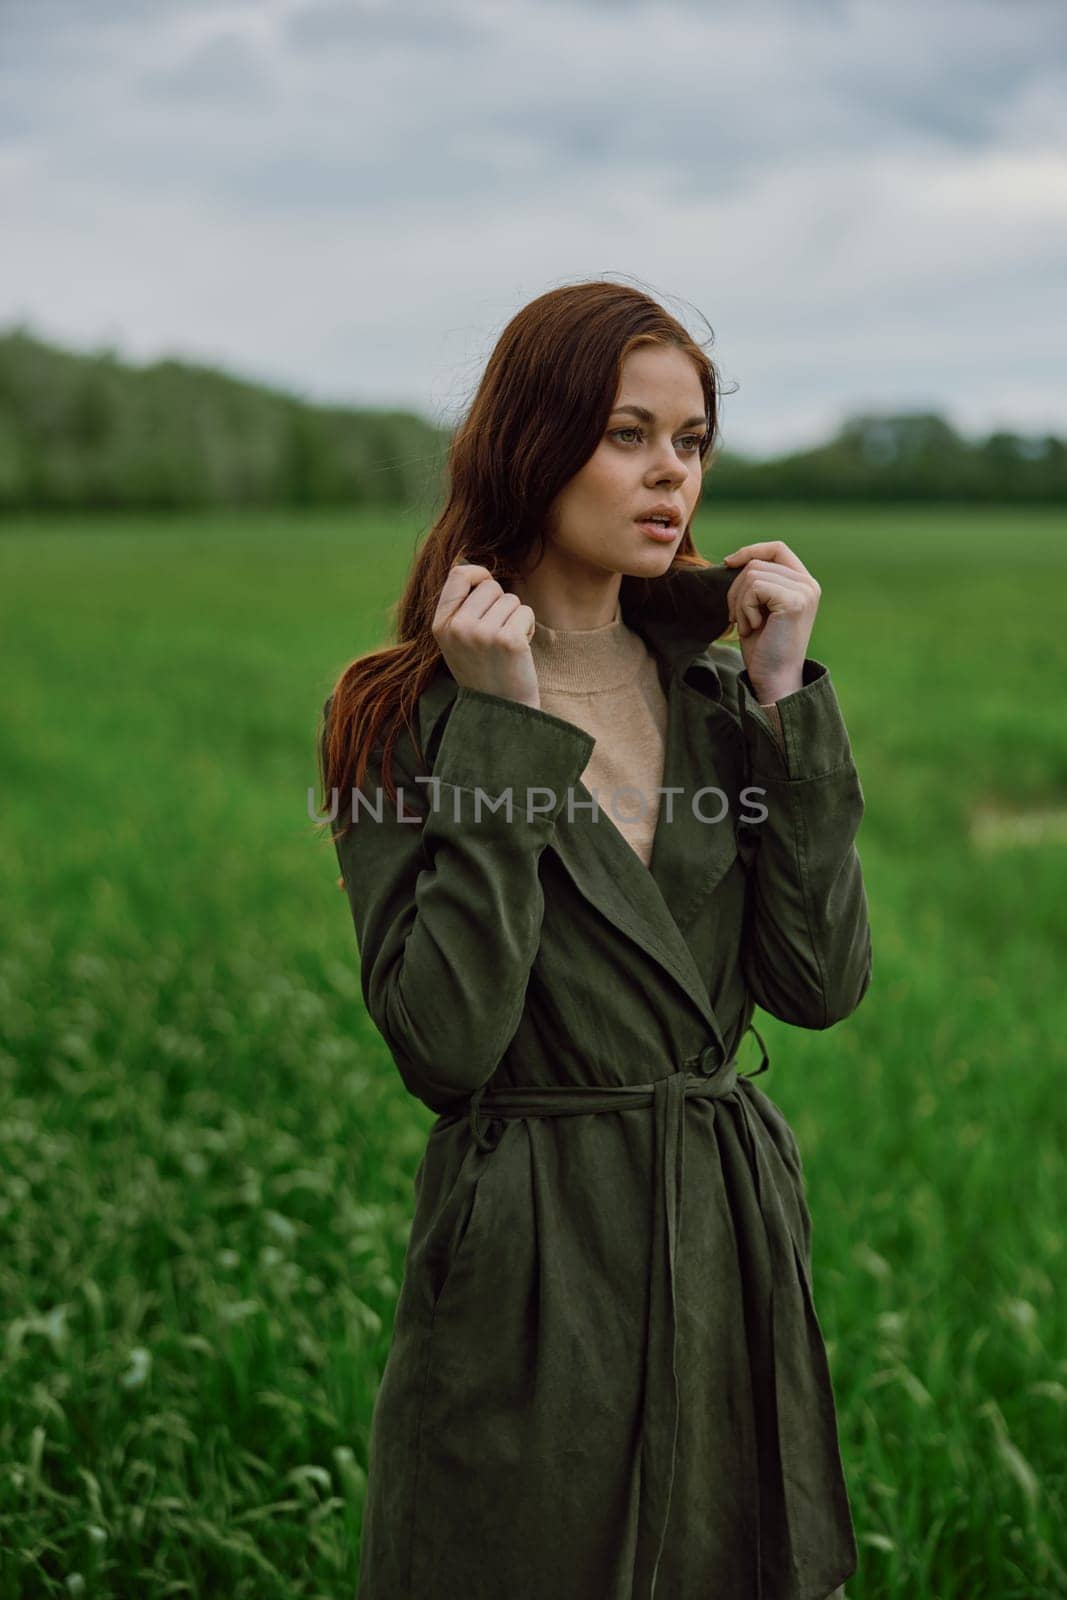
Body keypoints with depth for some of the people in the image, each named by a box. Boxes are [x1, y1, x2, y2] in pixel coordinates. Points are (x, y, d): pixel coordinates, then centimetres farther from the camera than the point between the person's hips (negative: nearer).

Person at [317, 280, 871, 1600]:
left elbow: (820, 983, -4)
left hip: (733, 1239, 5)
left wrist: (784, 700, -8)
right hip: (526, 1262, -4)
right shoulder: (402, 718, -8)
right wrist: (501, 732, -19)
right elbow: (443, 1046, -19)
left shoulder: (716, 695, 6)